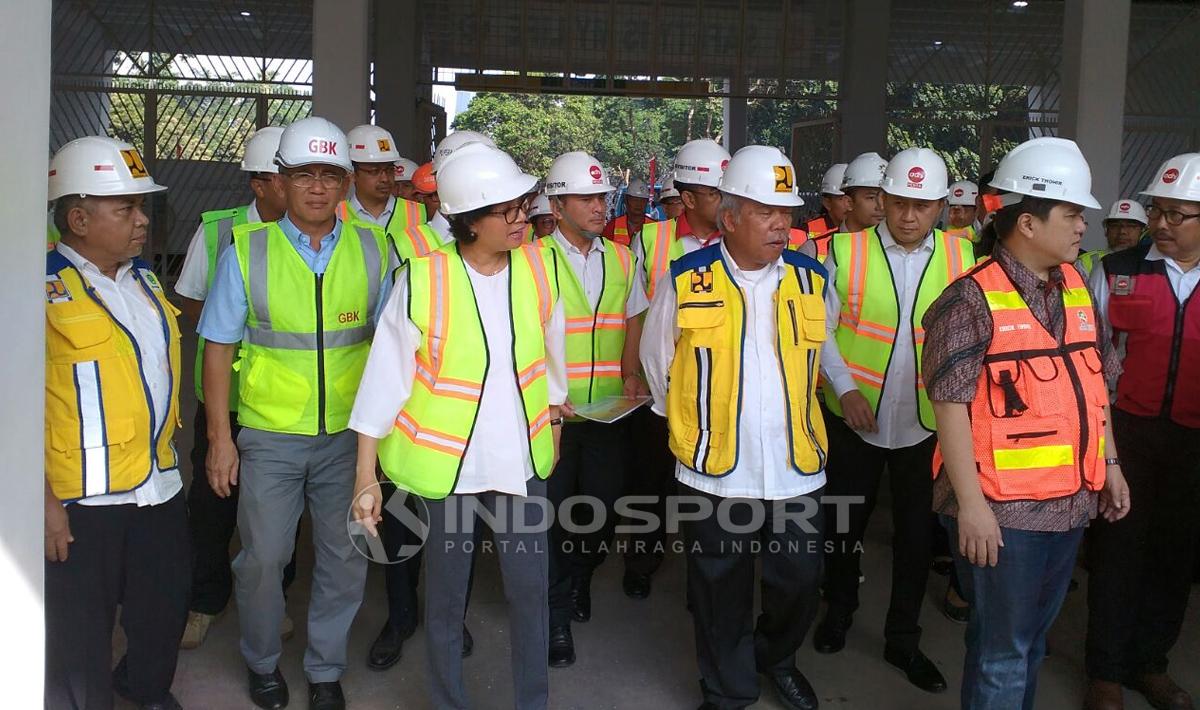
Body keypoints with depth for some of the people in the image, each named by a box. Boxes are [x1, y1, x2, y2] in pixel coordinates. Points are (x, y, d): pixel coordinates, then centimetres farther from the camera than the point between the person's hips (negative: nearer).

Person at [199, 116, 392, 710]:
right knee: (262, 559, 7)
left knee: (346, 559, 10)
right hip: (270, 434, -1)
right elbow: (219, 346, -2)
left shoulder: (372, 249, 0)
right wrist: (219, 436, -4)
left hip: (349, 433, 2)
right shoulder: (246, 251, -5)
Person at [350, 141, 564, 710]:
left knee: (530, 590, 11)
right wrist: (366, 479, -10)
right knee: (445, 596, 15)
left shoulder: (541, 267, -6)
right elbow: (384, 381, -11)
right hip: (444, 462, -2)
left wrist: (552, 428, 19)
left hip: (521, 459, 3)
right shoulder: (422, 280, -16)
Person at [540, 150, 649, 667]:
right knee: (554, 511, 4)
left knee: (604, 507, 11)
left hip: (609, 409, 4)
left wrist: (631, 375, 0)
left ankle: (579, 581, 40)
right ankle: (557, 616, 21)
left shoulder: (621, 259, 9)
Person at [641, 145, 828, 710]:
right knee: (721, 594, 13)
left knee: (798, 584, 14)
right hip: (714, 469, -2)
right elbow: (657, 361, 7)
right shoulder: (686, 280, -7)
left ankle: (776, 657, 44)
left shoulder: (809, 278, 1)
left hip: (796, 467, 2)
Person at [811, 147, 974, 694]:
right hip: (853, 417, -1)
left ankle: (903, 640, 31)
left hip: (927, 423, 1)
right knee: (846, 522, 15)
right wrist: (844, 387, -14)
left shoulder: (962, 257, -1)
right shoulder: (846, 251, -5)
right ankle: (838, 612, 40)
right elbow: (820, 328, -4)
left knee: (916, 532, 12)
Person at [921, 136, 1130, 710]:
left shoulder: (1076, 287, 9)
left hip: (1071, 501, 7)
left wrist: (1109, 462, 16)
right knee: (1002, 652, 5)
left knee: (1035, 636, 21)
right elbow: (950, 405, -17)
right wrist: (971, 504, -19)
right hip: (1002, 510, -7)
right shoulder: (972, 300, -14)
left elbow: (1093, 382, 18)